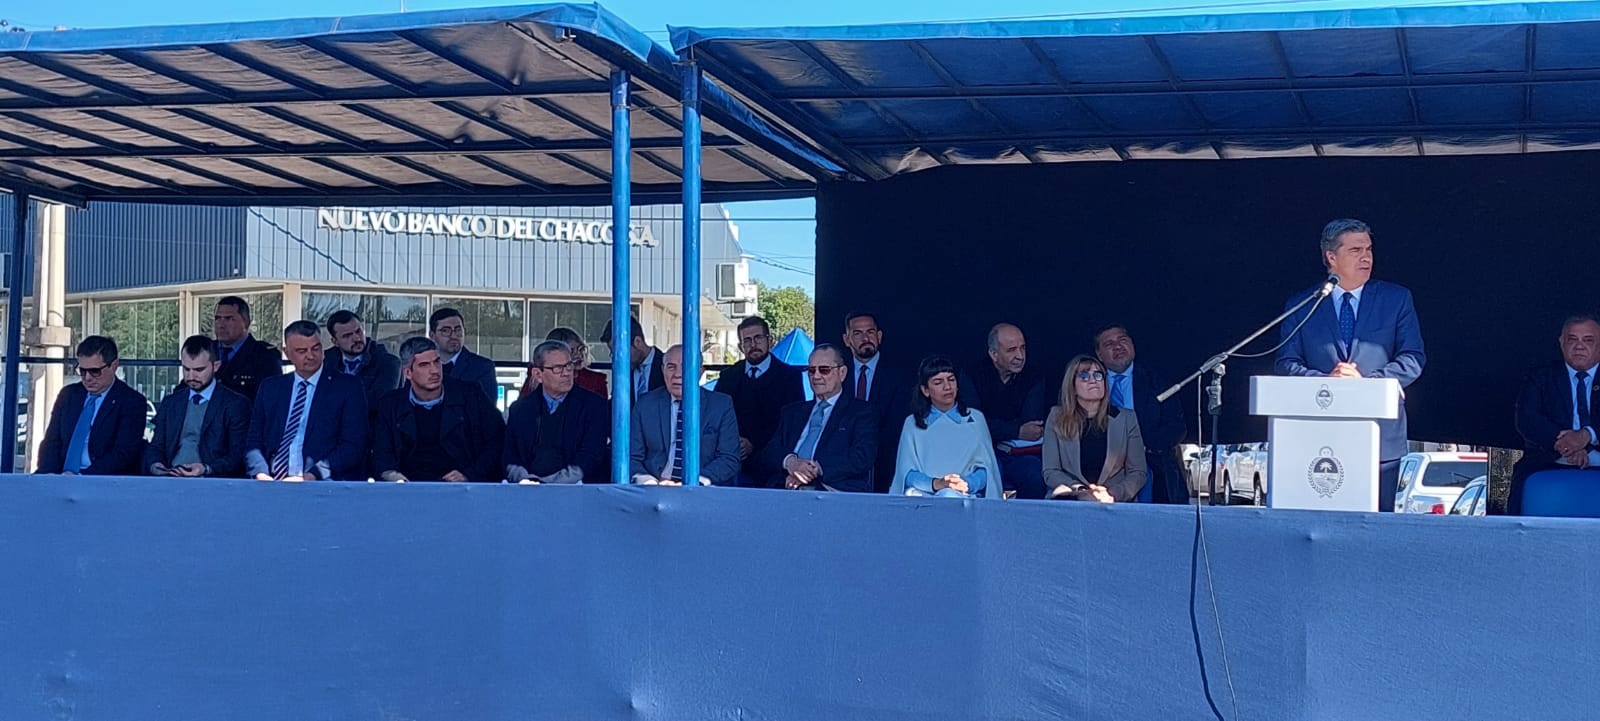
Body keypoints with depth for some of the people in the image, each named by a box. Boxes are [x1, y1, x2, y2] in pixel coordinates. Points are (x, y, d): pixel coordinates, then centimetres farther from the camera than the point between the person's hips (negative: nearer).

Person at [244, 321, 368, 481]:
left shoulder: (347, 388, 6)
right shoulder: (270, 388, 18)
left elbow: (352, 447, -3)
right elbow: (254, 441, 16)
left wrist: (309, 477, -15)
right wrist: (261, 473, -7)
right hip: (273, 486, 4)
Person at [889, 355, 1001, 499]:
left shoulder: (975, 419, 18)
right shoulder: (912, 423, 18)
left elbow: (985, 466, 9)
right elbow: (907, 472, 6)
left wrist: (967, 483, -17)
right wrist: (935, 483, -18)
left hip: (964, 494, -1)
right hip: (923, 490, 1)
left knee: (948, 495, -41)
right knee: (912, 495, -39)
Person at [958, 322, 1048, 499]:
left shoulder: (1033, 380, 6)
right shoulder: (972, 377, 1)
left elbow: (1031, 423, -8)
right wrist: (1017, 431, -14)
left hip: (1019, 456, 2)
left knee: (1035, 476, -29)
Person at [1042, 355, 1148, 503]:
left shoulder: (1126, 418, 9)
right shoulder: (1057, 417, 8)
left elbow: (1138, 473, 7)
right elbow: (1050, 472, 4)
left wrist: (1112, 494, -12)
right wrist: (1082, 490, -13)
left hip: (1113, 502, 1)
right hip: (1069, 500, -1)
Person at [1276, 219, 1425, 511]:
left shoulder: (1396, 299, 10)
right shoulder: (1300, 306, 10)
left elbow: (1413, 360, 2)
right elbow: (1286, 365, 4)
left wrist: (1367, 382, -13)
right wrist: (1325, 380, -15)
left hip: (1380, 435, 0)